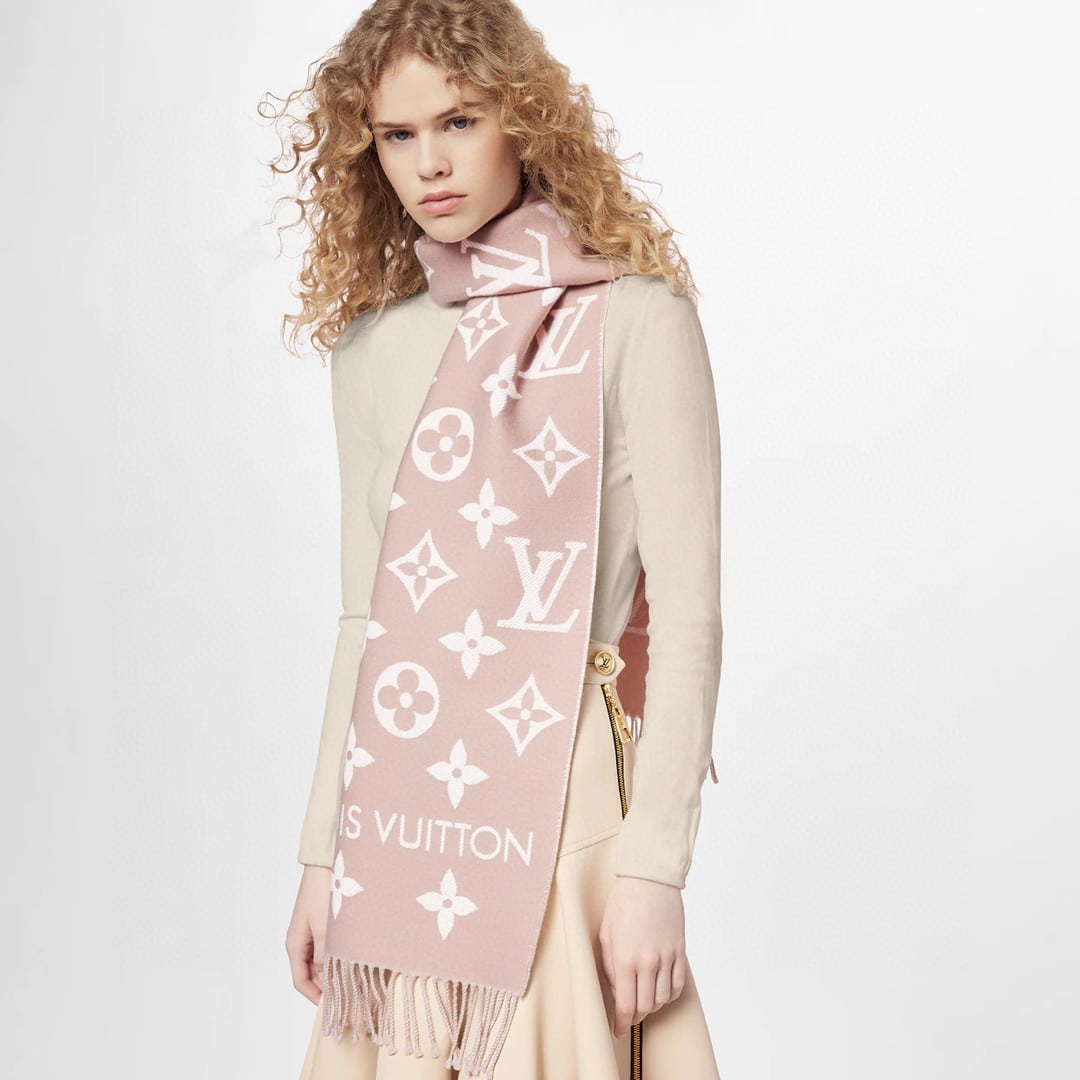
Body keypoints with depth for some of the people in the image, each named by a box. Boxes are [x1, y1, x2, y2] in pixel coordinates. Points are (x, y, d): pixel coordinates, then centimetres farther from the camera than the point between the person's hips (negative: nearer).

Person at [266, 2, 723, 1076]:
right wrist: (320, 856, 12)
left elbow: (686, 614, -8)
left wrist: (652, 866, -13)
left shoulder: (633, 316, -5)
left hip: (556, 795, -4)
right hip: (397, 802, 5)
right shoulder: (371, 343, 11)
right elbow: (363, 618, 14)